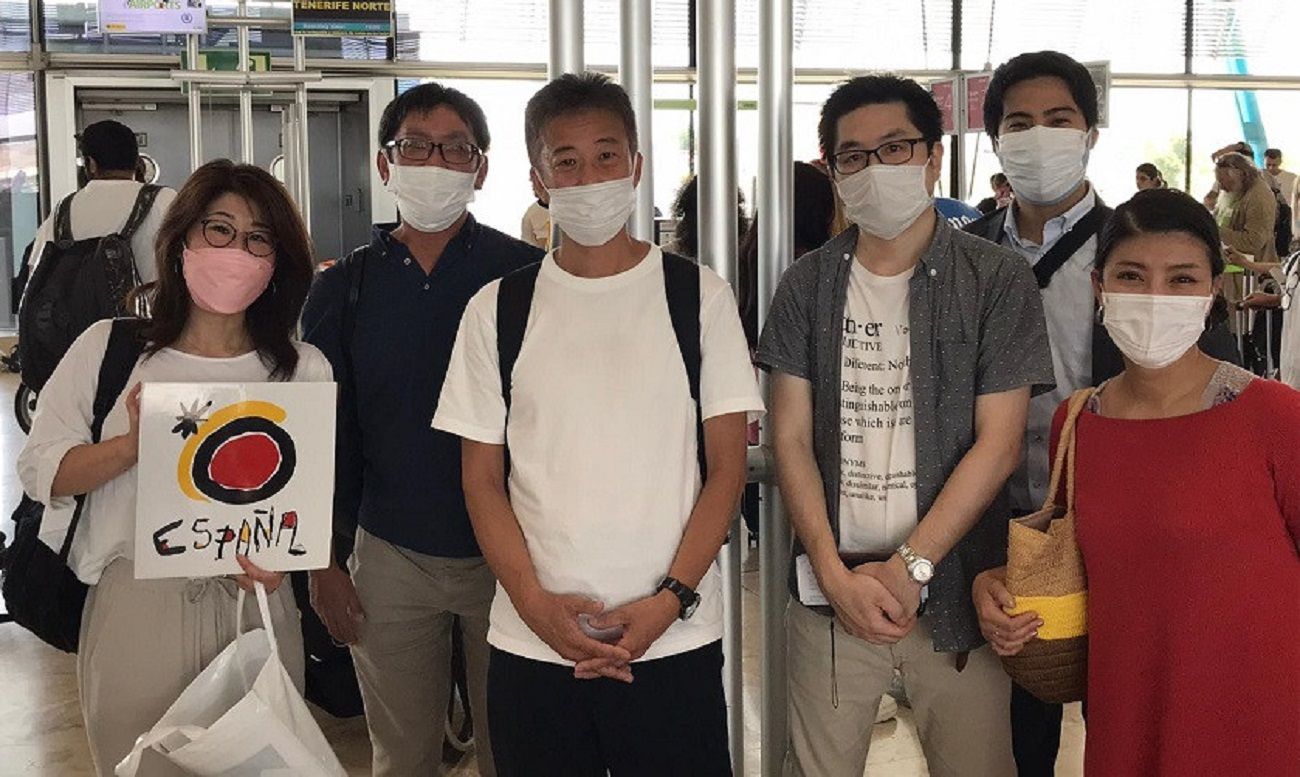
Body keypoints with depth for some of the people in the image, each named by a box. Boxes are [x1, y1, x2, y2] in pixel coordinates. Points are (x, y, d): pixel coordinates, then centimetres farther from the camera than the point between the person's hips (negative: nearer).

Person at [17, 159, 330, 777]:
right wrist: (133, 444, -18)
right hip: (133, 611, -1)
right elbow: (39, 472, -1)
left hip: (255, 610, 1)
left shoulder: (304, 371, 3)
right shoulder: (108, 349, 1)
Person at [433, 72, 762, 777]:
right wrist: (536, 603, -8)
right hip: (530, 642, 1)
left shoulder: (699, 297, 2)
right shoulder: (496, 311, 5)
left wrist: (669, 599, -10)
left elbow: (727, 467, 1)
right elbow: (482, 478, 5)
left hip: (674, 641, -1)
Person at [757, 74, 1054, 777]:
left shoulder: (996, 281, -2)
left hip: (953, 588, -1)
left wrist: (908, 566, -12)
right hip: (831, 588, 2)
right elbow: (791, 438, 2)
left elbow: (996, 444, -6)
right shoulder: (807, 285, 5)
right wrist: (835, 573, -8)